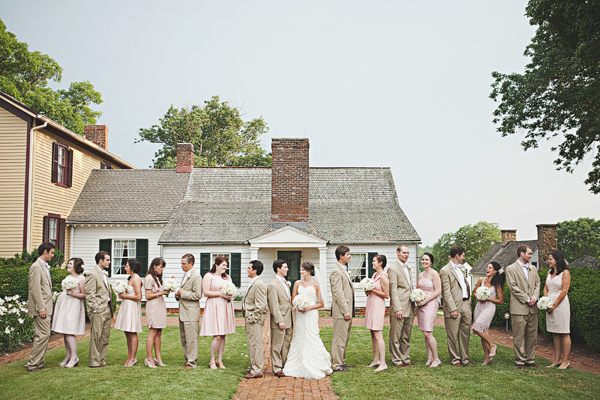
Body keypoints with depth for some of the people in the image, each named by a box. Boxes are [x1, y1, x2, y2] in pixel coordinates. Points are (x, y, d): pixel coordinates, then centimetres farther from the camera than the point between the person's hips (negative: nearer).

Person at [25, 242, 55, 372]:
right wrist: (41, 308, -19)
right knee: (43, 335, -9)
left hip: (46, 307, 10)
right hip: (41, 308, -10)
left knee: (41, 335, 11)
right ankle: (32, 364, -1)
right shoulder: (36, 267, -13)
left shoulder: (44, 267, 17)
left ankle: (38, 362, 17)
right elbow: (35, 289, -18)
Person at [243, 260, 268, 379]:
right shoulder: (253, 283, 13)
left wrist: (254, 318, -19)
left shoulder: (258, 284, -19)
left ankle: (257, 371, 4)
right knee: (252, 343, 18)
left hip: (254, 318, -10)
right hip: (250, 317, 10)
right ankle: (254, 367, 30)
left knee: (255, 344, -3)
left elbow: (261, 305, -23)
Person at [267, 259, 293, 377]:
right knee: (277, 346, 2)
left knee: (286, 345, 15)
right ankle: (277, 369, 10)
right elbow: (274, 305, -17)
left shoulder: (285, 283, 16)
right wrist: (280, 321, -20)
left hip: (288, 321, 9)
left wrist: (291, 321, 18)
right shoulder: (273, 285, -13)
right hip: (279, 321, -9)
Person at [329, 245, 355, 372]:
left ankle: (341, 362, 25)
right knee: (339, 339, -4)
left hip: (347, 310, 10)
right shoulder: (336, 271, -14)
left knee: (345, 338, 16)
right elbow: (338, 293, -19)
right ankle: (336, 365, 3)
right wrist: (345, 310, -20)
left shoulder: (344, 270, 17)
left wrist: (350, 310, 17)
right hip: (341, 311, -10)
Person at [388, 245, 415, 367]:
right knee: (396, 336, 1)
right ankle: (396, 359, 10)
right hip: (399, 308, -8)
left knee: (407, 336, 14)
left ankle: (405, 358, 22)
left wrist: (414, 303, 14)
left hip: (409, 308, 8)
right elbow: (393, 291, -14)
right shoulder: (393, 268, -9)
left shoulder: (407, 268, 17)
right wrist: (398, 309, -18)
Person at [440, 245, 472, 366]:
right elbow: (446, 292, -13)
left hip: (465, 304, 7)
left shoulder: (462, 269, 17)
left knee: (465, 334, 11)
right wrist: (452, 309, -17)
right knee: (453, 336, 1)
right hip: (454, 306, -7)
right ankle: (455, 359, 12)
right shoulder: (445, 271, -9)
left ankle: (465, 359, 21)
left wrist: (469, 304, 14)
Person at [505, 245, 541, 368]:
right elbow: (513, 287, -9)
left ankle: (530, 359, 18)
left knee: (532, 335, 9)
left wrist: (534, 297, -5)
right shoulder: (511, 269, -3)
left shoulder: (533, 269, 17)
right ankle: (520, 360, 6)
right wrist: (527, 299, -11)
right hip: (519, 307, -6)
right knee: (519, 336, -2)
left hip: (532, 307, 6)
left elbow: (537, 284, 13)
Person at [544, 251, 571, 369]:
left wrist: (554, 305, -11)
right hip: (550, 305, 7)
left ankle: (565, 361, 4)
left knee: (563, 333, -2)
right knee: (555, 333, 9)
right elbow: (546, 288, 14)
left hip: (561, 304, -7)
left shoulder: (565, 273, -6)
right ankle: (557, 359, 14)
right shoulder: (549, 272, 15)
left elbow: (564, 291, -11)